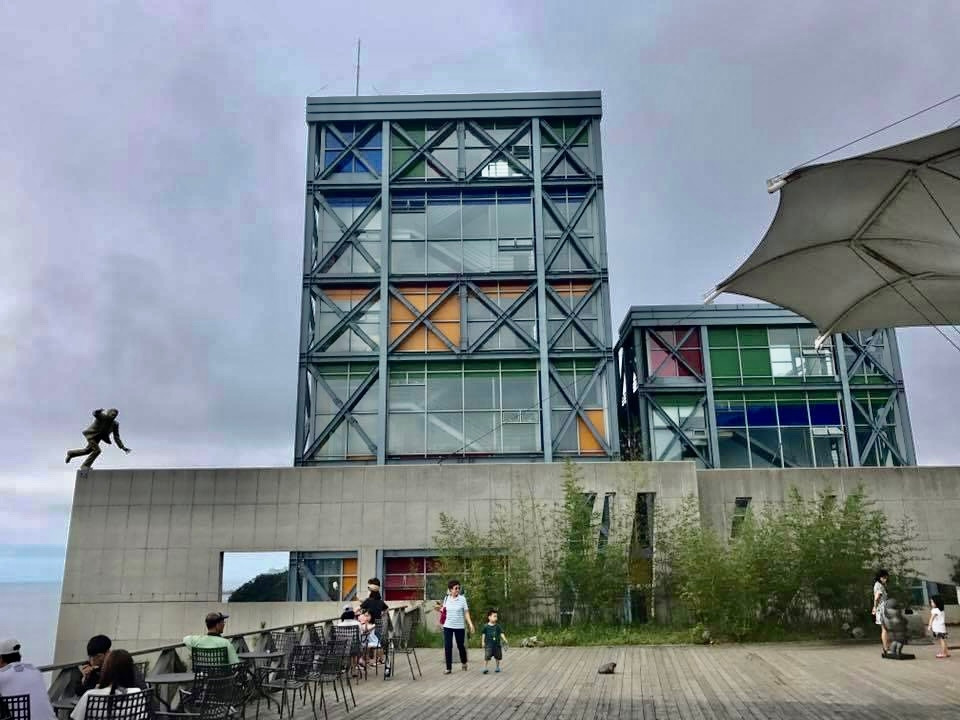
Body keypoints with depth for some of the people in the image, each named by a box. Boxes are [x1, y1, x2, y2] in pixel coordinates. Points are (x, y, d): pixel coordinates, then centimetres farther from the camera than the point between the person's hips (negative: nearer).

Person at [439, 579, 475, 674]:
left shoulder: (462, 599, -5)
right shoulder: (446, 598, 2)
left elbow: (466, 613, -4)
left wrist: (471, 624, -13)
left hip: (459, 626, -2)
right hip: (448, 626, 2)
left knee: (460, 645, 10)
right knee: (447, 647, -2)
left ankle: (464, 662, 37)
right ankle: (448, 668, 6)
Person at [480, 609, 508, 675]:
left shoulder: (497, 626, 0)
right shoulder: (486, 626, -5)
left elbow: (501, 633, -1)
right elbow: (483, 634, 3)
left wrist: (504, 639, -12)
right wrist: (483, 642, 0)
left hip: (497, 644, 3)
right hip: (488, 645, -3)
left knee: (497, 657, 12)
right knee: (487, 657, -12)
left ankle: (497, 667, 30)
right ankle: (485, 668, -6)